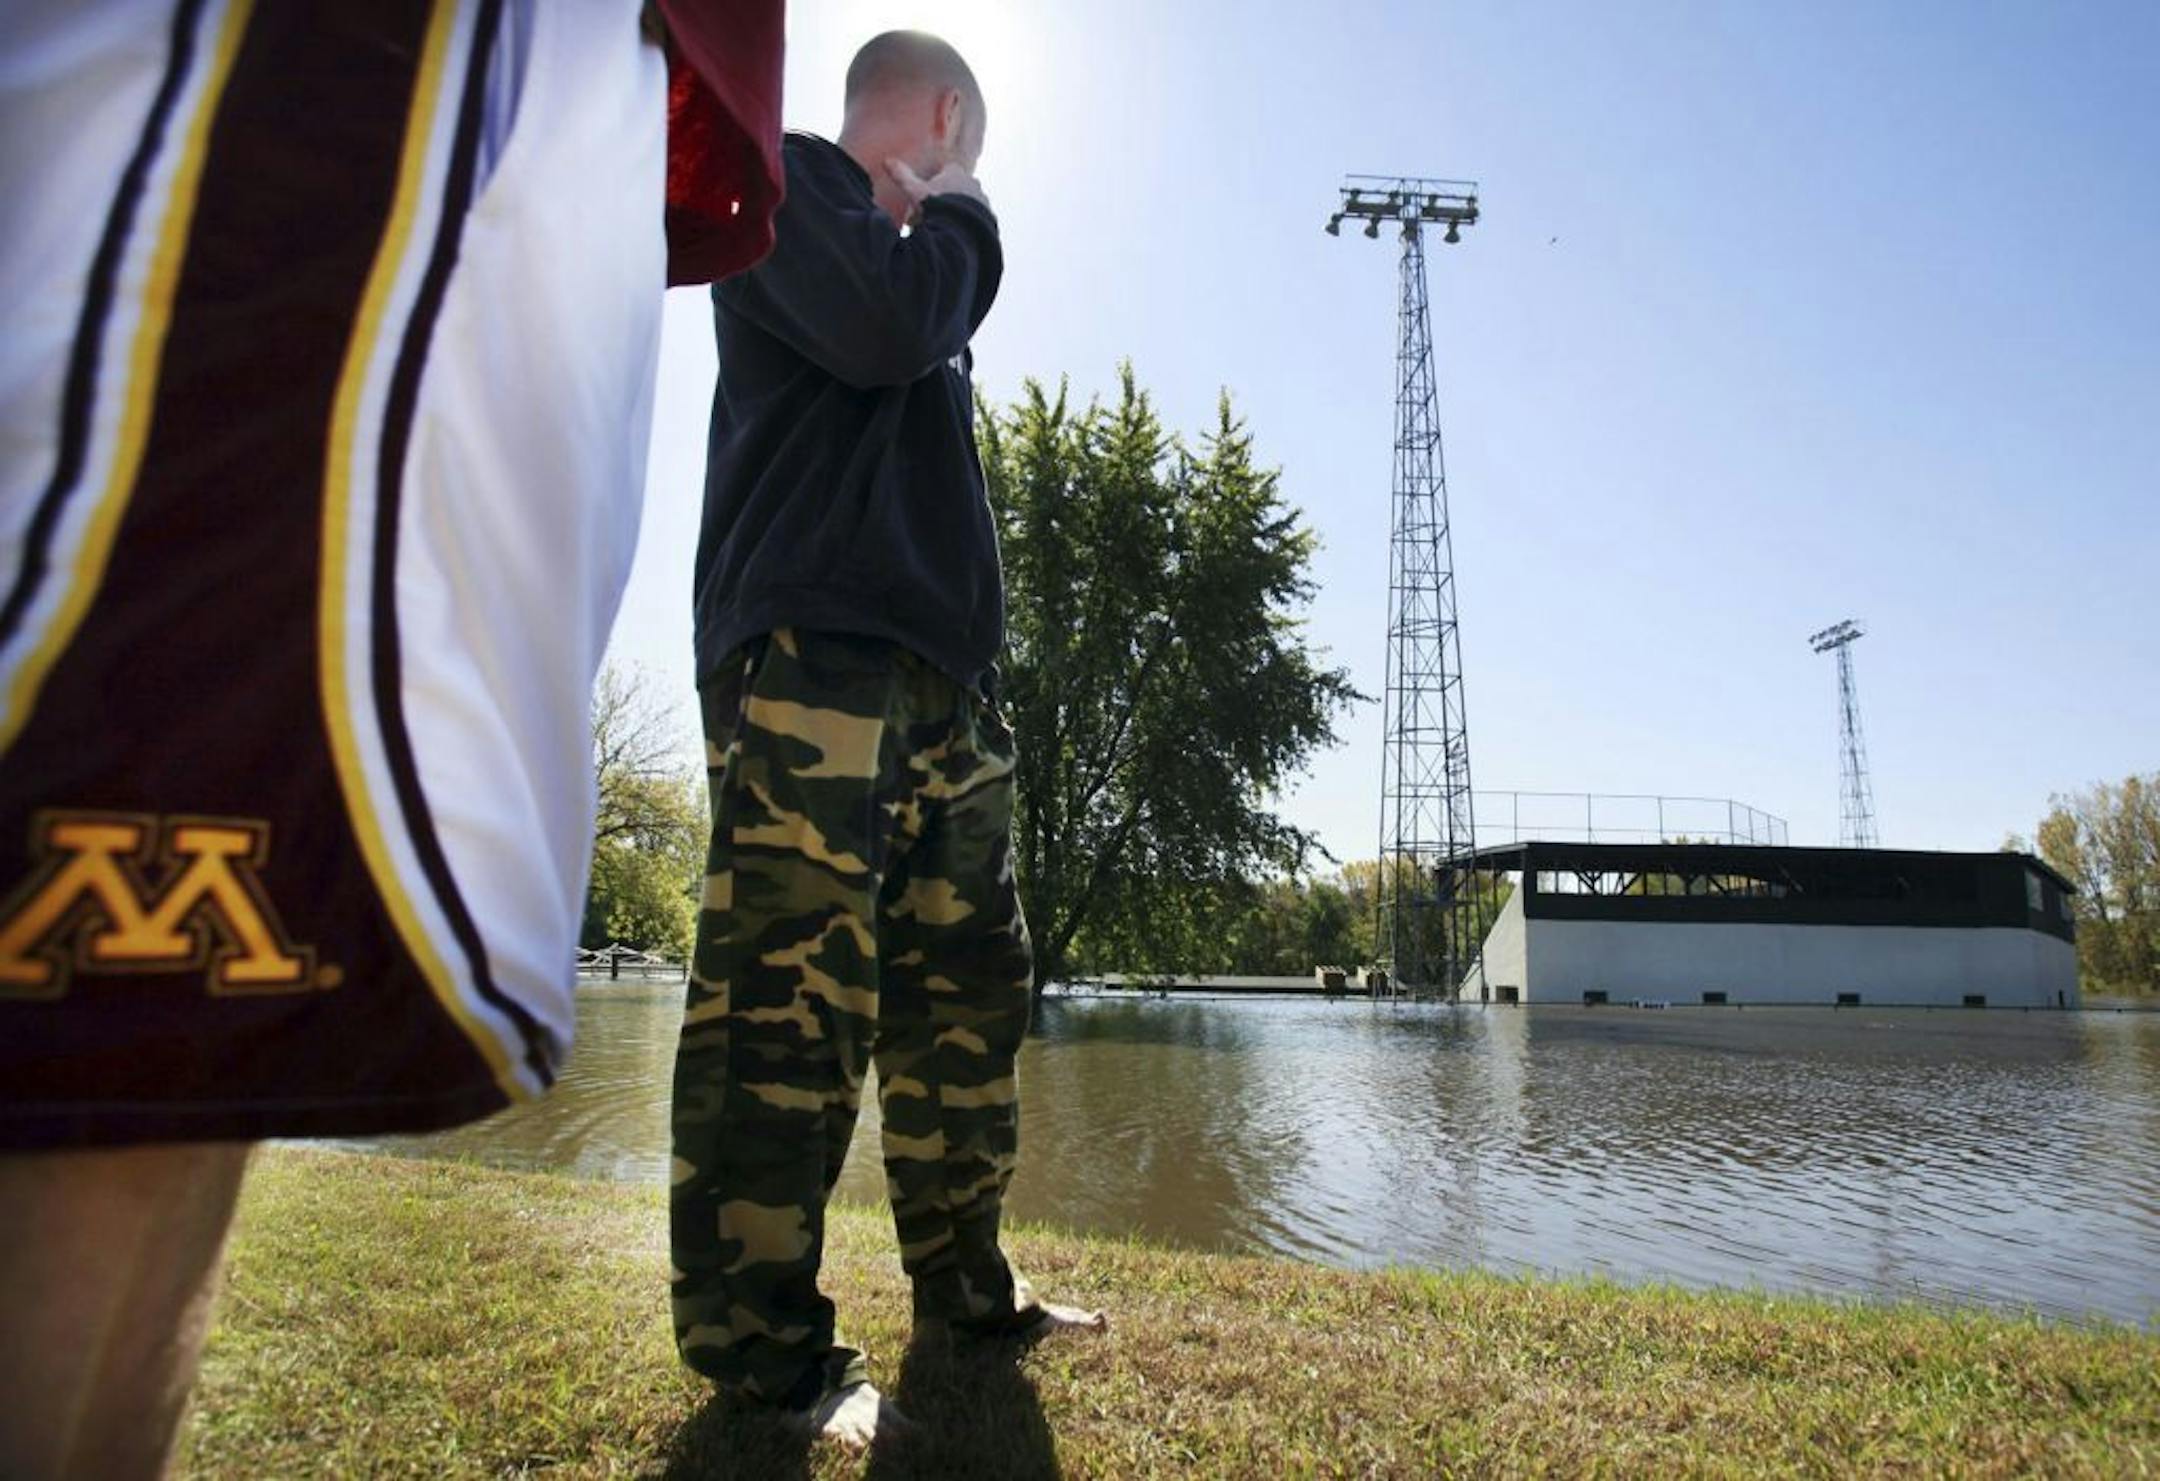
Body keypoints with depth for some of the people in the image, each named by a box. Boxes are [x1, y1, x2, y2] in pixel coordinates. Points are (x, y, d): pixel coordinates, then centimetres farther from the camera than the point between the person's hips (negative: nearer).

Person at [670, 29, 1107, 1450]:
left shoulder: (910, 252, 33)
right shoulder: (787, 179, 9)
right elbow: (881, 324, -11)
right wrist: (964, 224, 4)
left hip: (937, 679, 9)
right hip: (813, 661, -9)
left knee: (968, 985, 8)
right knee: (791, 996, -11)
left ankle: (963, 1285, 19)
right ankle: (760, 1348, -2)